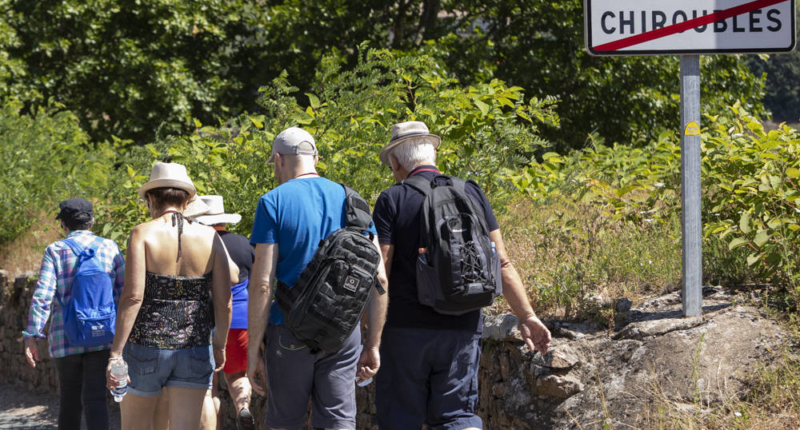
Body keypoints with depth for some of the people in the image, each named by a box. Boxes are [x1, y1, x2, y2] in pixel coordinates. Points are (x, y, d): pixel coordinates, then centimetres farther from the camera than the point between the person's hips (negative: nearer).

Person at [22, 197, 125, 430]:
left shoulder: (55, 251, 0)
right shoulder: (110, 248, 6)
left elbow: (42, 296, -9)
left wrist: (32, 335, -9)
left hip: (65, 339, 0)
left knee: (70, 398, 15)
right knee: (95, 399, -5)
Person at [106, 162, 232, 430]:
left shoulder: (143, 234, -7)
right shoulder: (209, 237, 1)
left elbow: (133, 296, -15)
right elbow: (224, 301, 0)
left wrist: (116, 352, -15)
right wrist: (220, 345, 15)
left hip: (147, 344, -2)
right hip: (194, 348, 2)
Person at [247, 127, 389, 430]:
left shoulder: (273, 202, -4)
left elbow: (262, 283, -10)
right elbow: (379, 278, 6)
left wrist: (253, 351, -7)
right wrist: (373, 344, 11)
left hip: (290, 335, -3)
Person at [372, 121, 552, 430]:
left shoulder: (392, 201, -5)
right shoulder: (471, 193, 7)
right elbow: (501, 262, 3)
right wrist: (527, 316, 4)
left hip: (406, 327, -3)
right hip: (463, 329, 3)